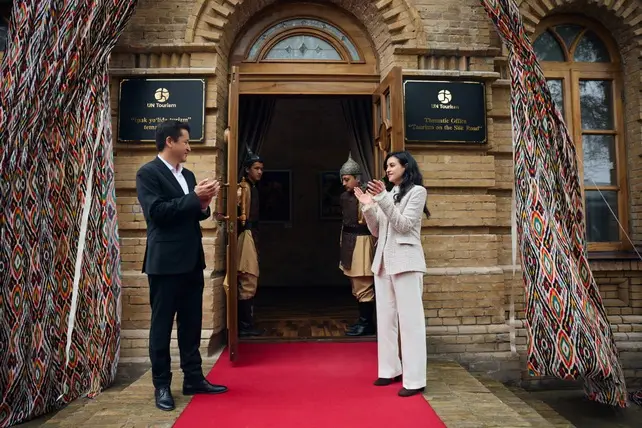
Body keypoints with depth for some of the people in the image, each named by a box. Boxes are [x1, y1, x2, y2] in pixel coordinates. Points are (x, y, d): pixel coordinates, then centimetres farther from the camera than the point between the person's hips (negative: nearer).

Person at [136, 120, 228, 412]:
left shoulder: (188, 175, 15)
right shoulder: (148, 173, -8)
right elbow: (156, 211, -20)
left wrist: (204, 203, -6)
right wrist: (194, 197, -18)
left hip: (192, 261, 8)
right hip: (165, 262, -7)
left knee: (191, 323, 13)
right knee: (162, 325, 4)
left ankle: (193, 379, 24)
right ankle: (161, 386, 16)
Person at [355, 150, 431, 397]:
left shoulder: (417, 191, 1)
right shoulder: (388, 194, 18)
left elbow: (404, 226, -11)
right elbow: (376, 231, 14)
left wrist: (383, 200, -18)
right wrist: (368, 206, 0)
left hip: (405, 261, -7)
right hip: (383, 261, 7)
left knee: (409, 319, -6)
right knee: (385, 318, 10)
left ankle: (414, 379, -4)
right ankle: (391, 369, 19)